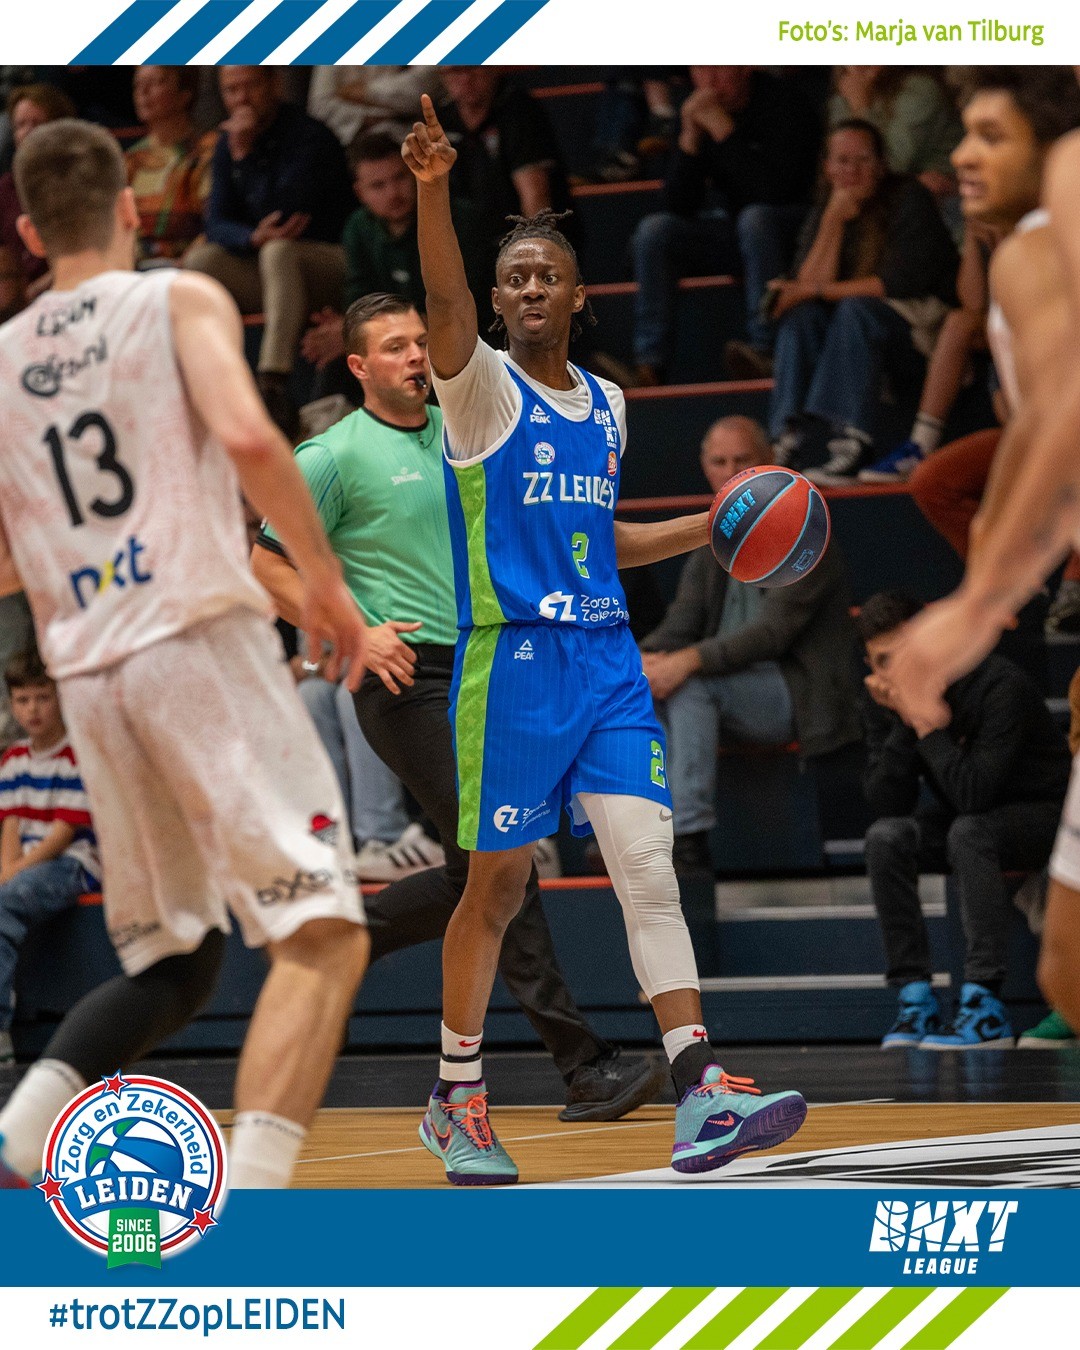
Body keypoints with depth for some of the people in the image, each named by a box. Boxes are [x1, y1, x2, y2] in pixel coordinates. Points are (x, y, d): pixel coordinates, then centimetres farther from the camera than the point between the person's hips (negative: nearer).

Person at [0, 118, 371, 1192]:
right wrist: (324, 576, -4)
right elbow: (246, 436, -15)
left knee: (169, 966, 18)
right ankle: (248, 1198, -27)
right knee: (322, 940, -9)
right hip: (200, 638, -6)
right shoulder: (180, 301, 3)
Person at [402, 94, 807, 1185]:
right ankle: (456, 1099, 18)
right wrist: (432, 192, -40)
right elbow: (443, 302, -24)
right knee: (497, 884, 2)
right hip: (510, 662, -5)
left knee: (648, 862, -7)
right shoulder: (481, 387, -2)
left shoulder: (605, 405, 17)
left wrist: (710, 527, 17)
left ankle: (700, 1094, -15)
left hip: (607, 662, 5)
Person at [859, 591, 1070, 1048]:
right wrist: (904, 724, -26)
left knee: (969, 831, -35)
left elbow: (973, 793, -35)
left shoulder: (1001, 685, -28)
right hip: (967, 817, 6)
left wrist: (925, 723, -31)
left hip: (1045, 814, -6)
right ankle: (914, 997, -20)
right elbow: (886, 804, -16)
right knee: (886, 837, -22)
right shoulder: (883, 700, -9)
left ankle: (984, 1005, -38)